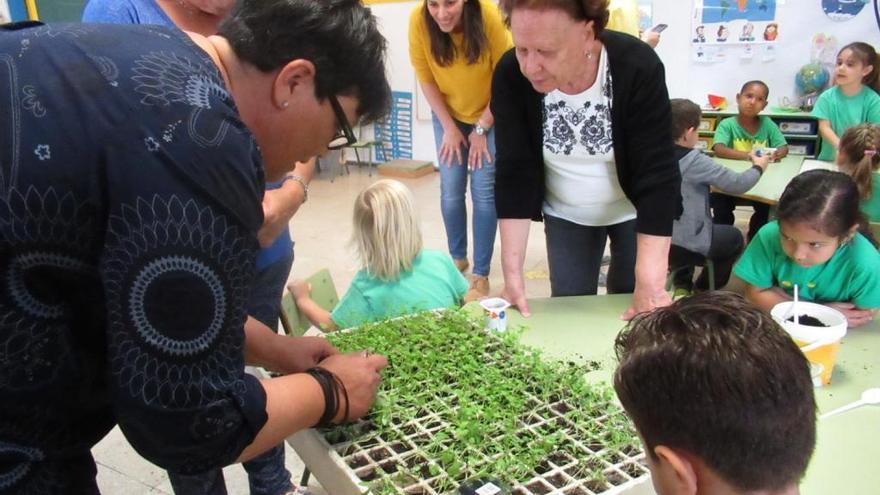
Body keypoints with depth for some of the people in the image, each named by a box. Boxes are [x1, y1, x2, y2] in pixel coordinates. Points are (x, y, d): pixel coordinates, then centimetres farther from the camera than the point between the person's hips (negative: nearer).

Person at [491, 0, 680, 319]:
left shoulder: (638, 68, -29)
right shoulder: (511, 76, -23)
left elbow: (657, 176, -29)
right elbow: (515, 173, -20)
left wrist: (650, 284, -34)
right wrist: (512, 273, -24)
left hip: (635, 210, -1)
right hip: (565, 214, 2)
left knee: (641, 315, 9)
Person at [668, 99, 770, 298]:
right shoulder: (696, 162, -17)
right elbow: (738, 184, -9)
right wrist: (758, 167, 10)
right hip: (684, 246, -6)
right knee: (734, 237, 24)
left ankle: (682, 286, 35)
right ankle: (702, 290, 32)